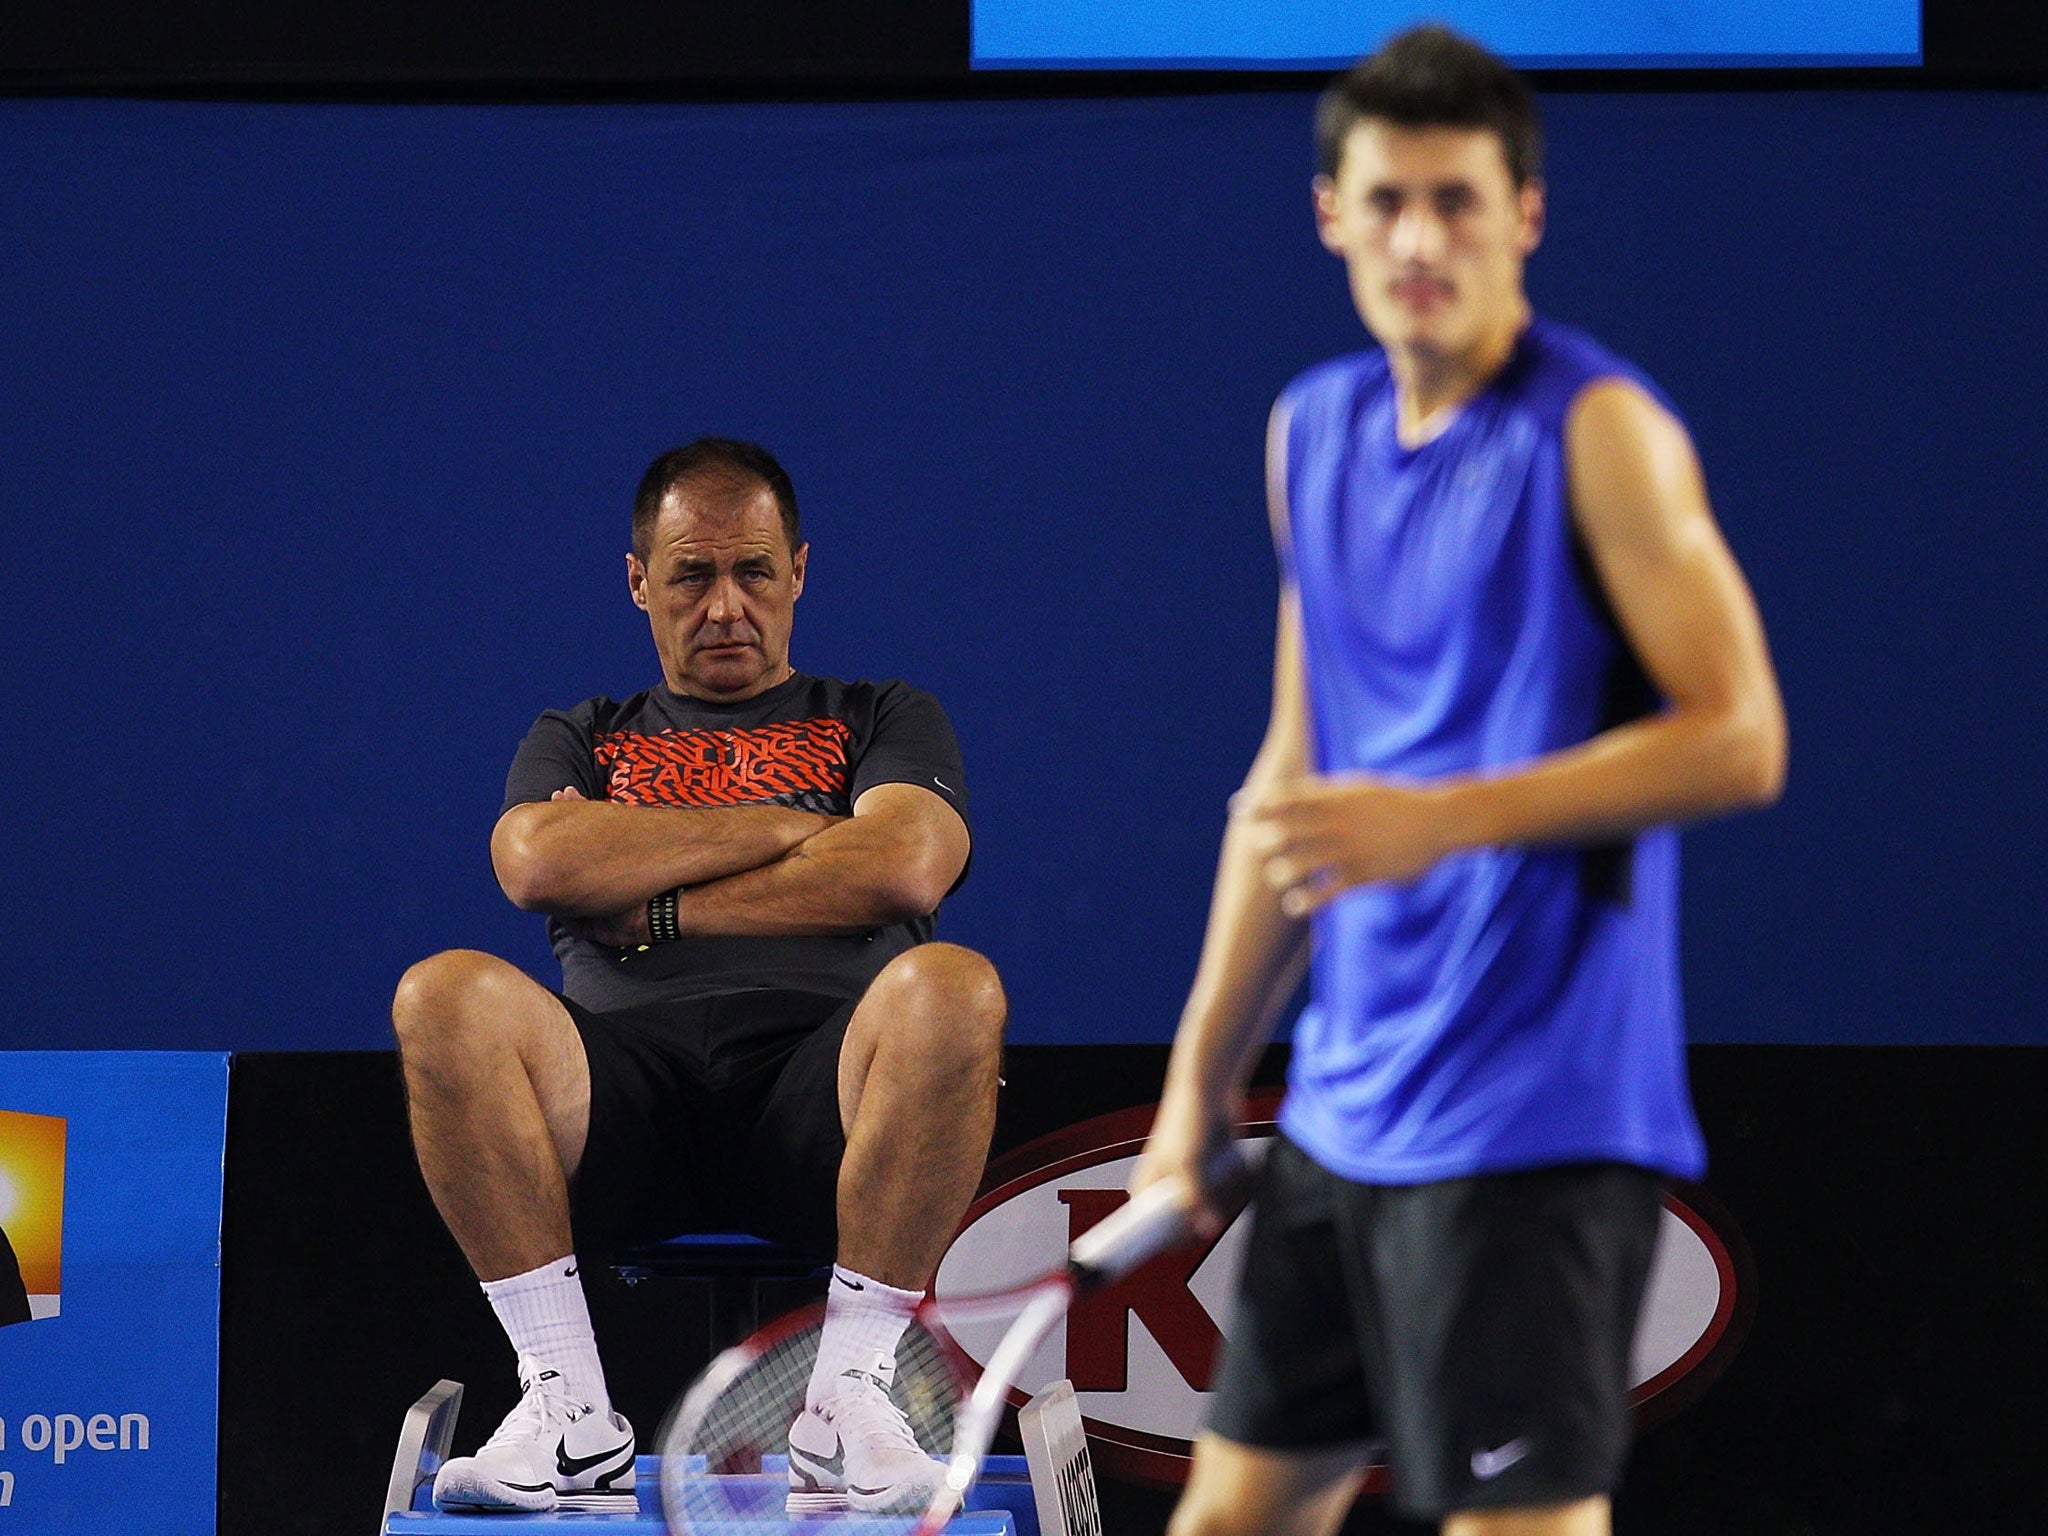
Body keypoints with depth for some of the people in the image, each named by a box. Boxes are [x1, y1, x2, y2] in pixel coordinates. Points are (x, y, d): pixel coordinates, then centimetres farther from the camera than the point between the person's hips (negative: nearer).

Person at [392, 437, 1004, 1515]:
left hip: (819, 1080, -1)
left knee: (952, 989, -35)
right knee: (446, 998, -30)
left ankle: (850, 1389, -26)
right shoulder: (580, 740, 29)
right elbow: (537, 863, 4)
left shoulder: (881, 721, 25)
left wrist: (651, 905, 3)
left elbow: (904, 866, 1)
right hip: (625, 1087, 1)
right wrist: (786, 827, 5)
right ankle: (569, 1409, -28)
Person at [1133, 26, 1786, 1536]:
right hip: (1341, 1112, 8)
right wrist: (1203, 1073, 19)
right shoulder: (1314, 431, 11)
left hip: (1534, 1116, -8)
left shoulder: (1598, 432, -10)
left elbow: (1738, 737, -16)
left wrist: (1448, 818, -23)